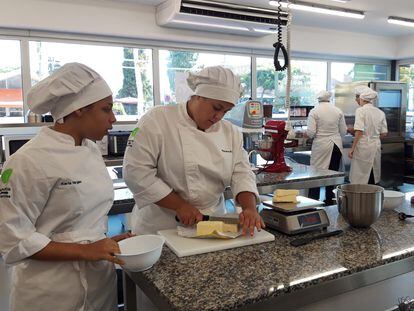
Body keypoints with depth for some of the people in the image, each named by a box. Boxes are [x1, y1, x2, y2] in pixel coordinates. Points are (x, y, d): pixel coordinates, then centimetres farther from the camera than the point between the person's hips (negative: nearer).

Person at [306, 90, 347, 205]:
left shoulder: (314, 111, -6)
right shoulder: (338, 111, 4)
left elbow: (310, 132, -13)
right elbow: (343, 132, 7)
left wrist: (306, 134, 9)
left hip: (321, 146, -3)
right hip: (336, 146, 4)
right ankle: (329, 199, 19)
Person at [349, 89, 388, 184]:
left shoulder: (361, 110, -9)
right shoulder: (380, 112, 9)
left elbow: (359, 131, -17)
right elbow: (384, 134, 9)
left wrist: (352, 148, -13)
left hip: (363, 146, -6)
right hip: (376, 146, 6)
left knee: (359, 180, -1)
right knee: (373, 178, 13)